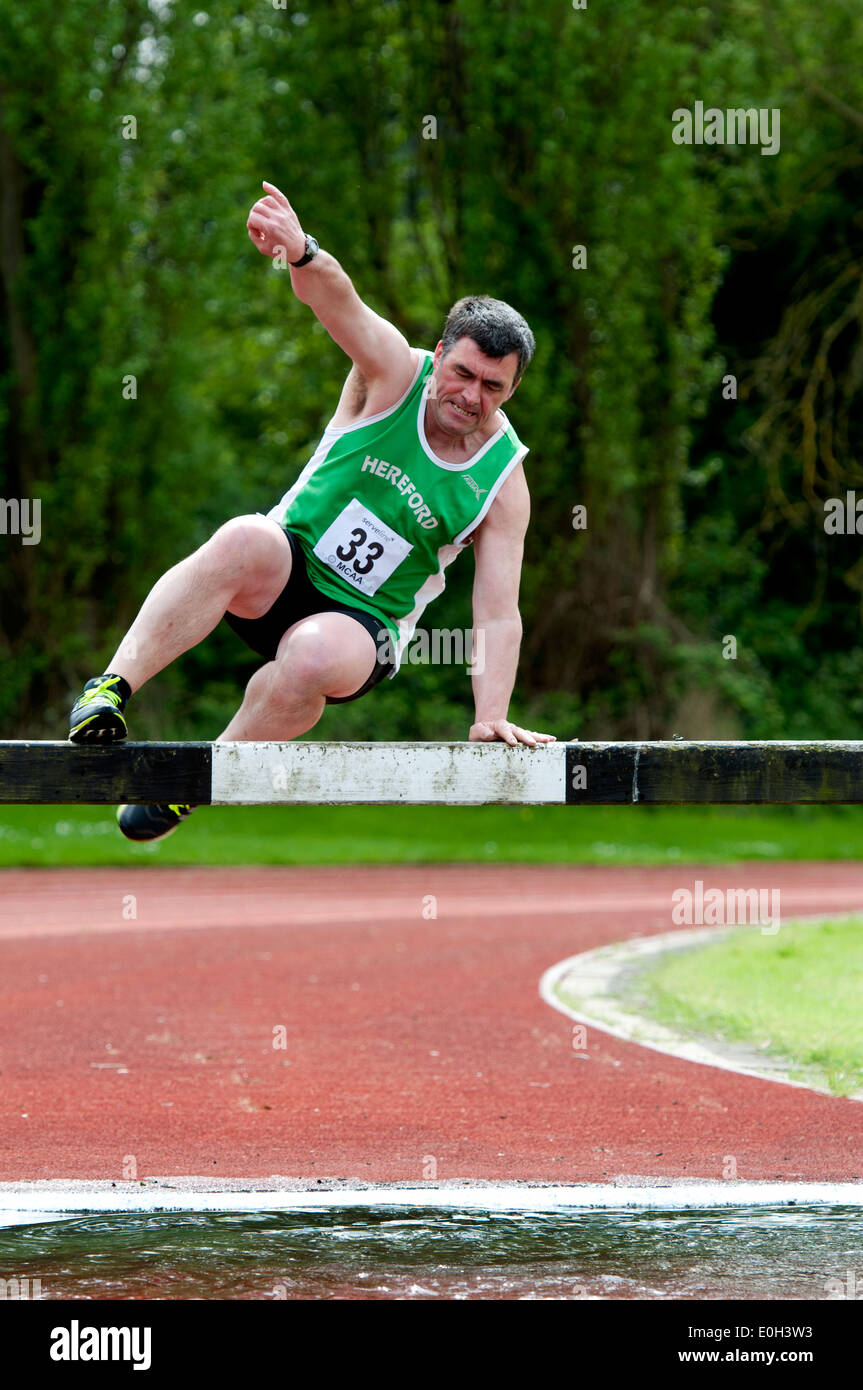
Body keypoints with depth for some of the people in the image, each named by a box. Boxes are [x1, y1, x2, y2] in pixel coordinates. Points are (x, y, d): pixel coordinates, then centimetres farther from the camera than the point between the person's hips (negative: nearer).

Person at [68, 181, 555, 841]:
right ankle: (112, 687, -39)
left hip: (365, 621, 0)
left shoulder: (502, 481, -5)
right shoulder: (396, 372, -7)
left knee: (316, 656, -37)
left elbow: (499, 616, -8)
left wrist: (492, 716, -23)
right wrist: (303, 253, -51)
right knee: (247, 540, -37)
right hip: (287, 576, 0)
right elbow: (339, 300, -27)